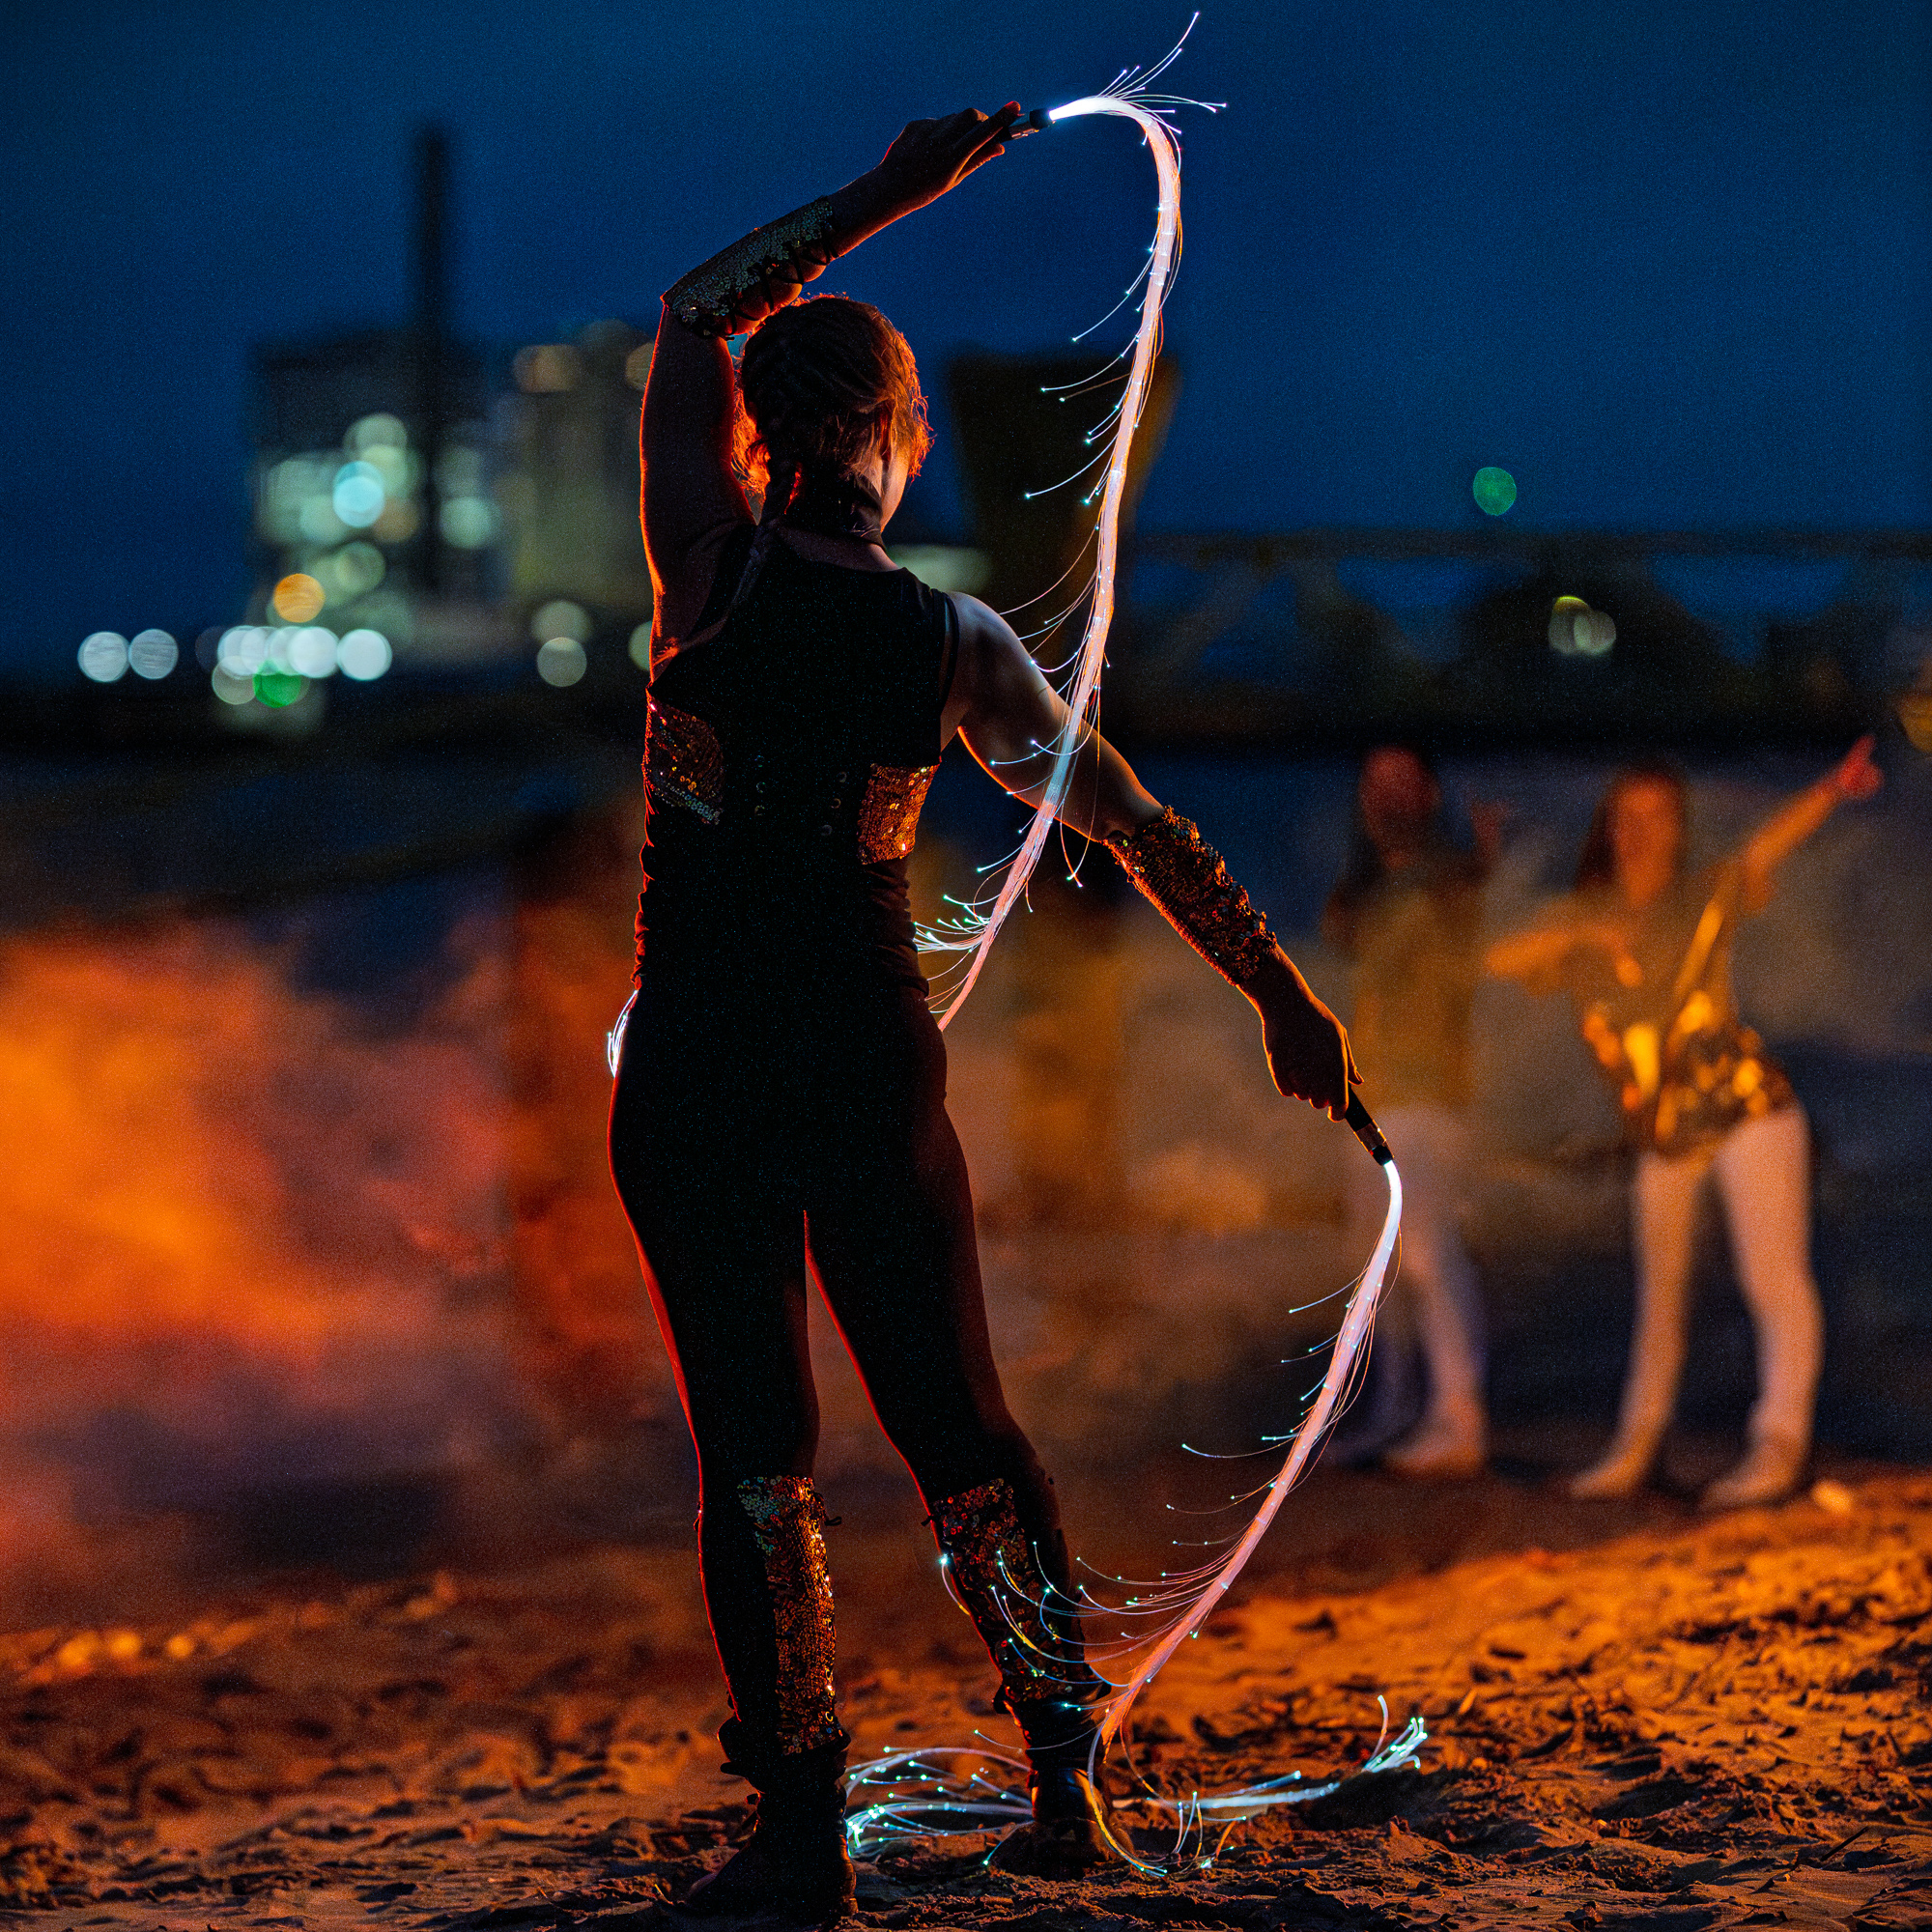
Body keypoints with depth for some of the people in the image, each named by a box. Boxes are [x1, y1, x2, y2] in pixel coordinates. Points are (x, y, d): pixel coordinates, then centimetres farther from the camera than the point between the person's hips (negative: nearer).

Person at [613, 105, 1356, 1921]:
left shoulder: (715, 570, -9)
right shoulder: (957, 648, -4)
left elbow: (696, 313, 5)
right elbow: (1144, 830, 0)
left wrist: (881, 196, 7)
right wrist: (1282, 992, 8)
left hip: (698, 1056, -2)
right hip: (872, 1054, 2)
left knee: (755, 1445, 2)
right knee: (956, 1422, 14)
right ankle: (1065, 1775, 14)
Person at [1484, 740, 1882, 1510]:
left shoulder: (1706, 898, 0)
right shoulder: (1582, 919, 8)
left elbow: (1770, 842, -18)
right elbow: (1499, 960, -6)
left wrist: (1832, 790, -36)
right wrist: (1578, 934, -22)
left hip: (1745, 1108, -4)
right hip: (1664, 1137, 4)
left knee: (1775, 1276, -14)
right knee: (1661, 1292, 16)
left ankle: (1780, 1442, -17)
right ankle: (1636, 1445, 27)